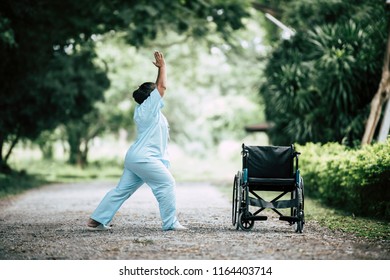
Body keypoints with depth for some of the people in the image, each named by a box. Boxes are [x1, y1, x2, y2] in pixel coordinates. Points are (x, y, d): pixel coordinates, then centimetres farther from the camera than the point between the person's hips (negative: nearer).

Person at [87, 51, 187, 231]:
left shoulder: (145, 108, 16)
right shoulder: (148, 107, -9)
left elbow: (158, 88, 26)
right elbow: (162, 86, -11)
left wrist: (160, 69, 22)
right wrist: (162, 66, 0)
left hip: (135, 157, 10)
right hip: (144, 158, -10)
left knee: (122, 190, 9)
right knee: (167, 183, -6)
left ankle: (96, 220, 10)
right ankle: (170, 223, -7)